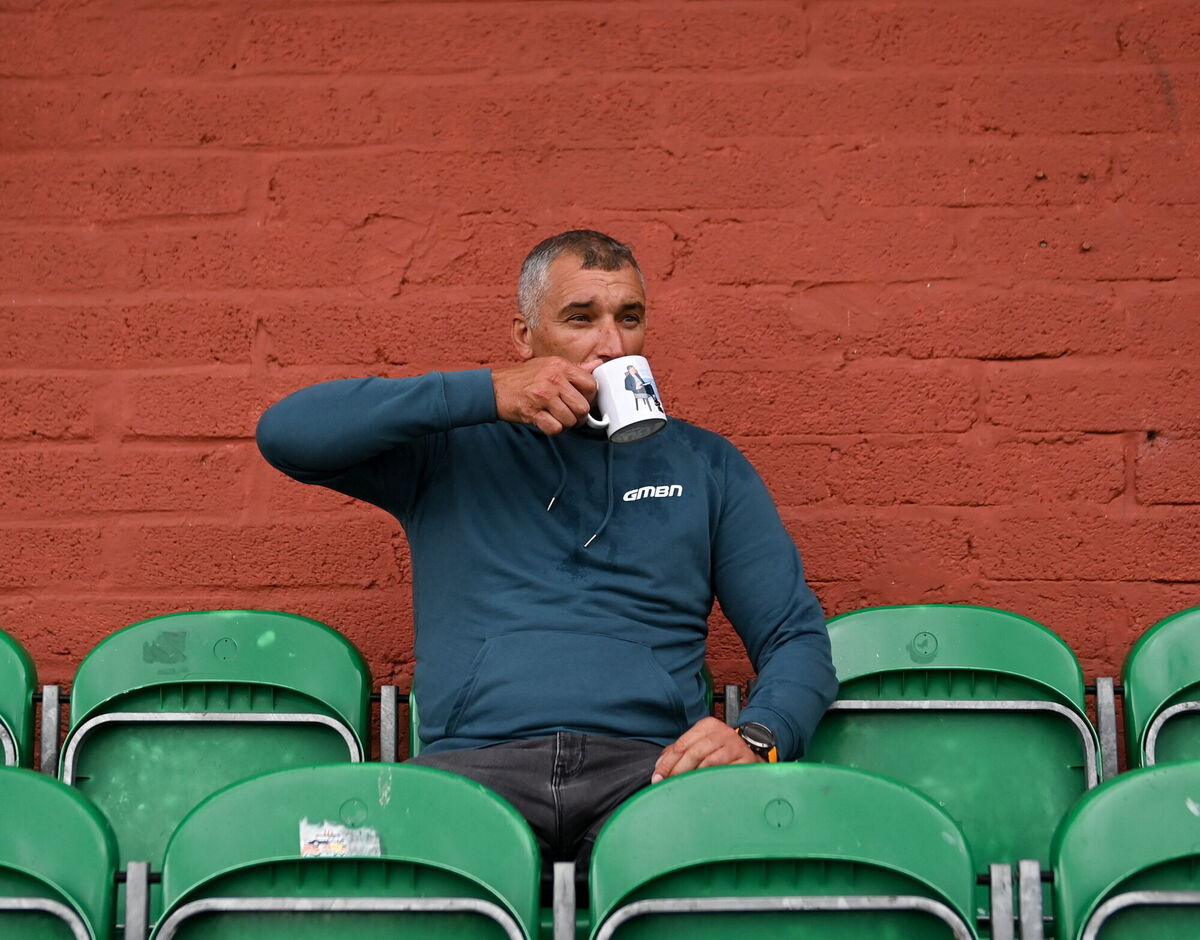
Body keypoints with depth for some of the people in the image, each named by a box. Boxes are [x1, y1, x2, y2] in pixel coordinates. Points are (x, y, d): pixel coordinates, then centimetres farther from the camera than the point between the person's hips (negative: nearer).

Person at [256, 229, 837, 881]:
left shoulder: (706, 465, 23)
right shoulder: (452, 452, 19)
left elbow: (799, 639, 18)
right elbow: (285, 431, 4)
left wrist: (756, 738, -6)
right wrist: (487, 394, 1)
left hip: (650, 763, 1)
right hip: (475, 762, 0)